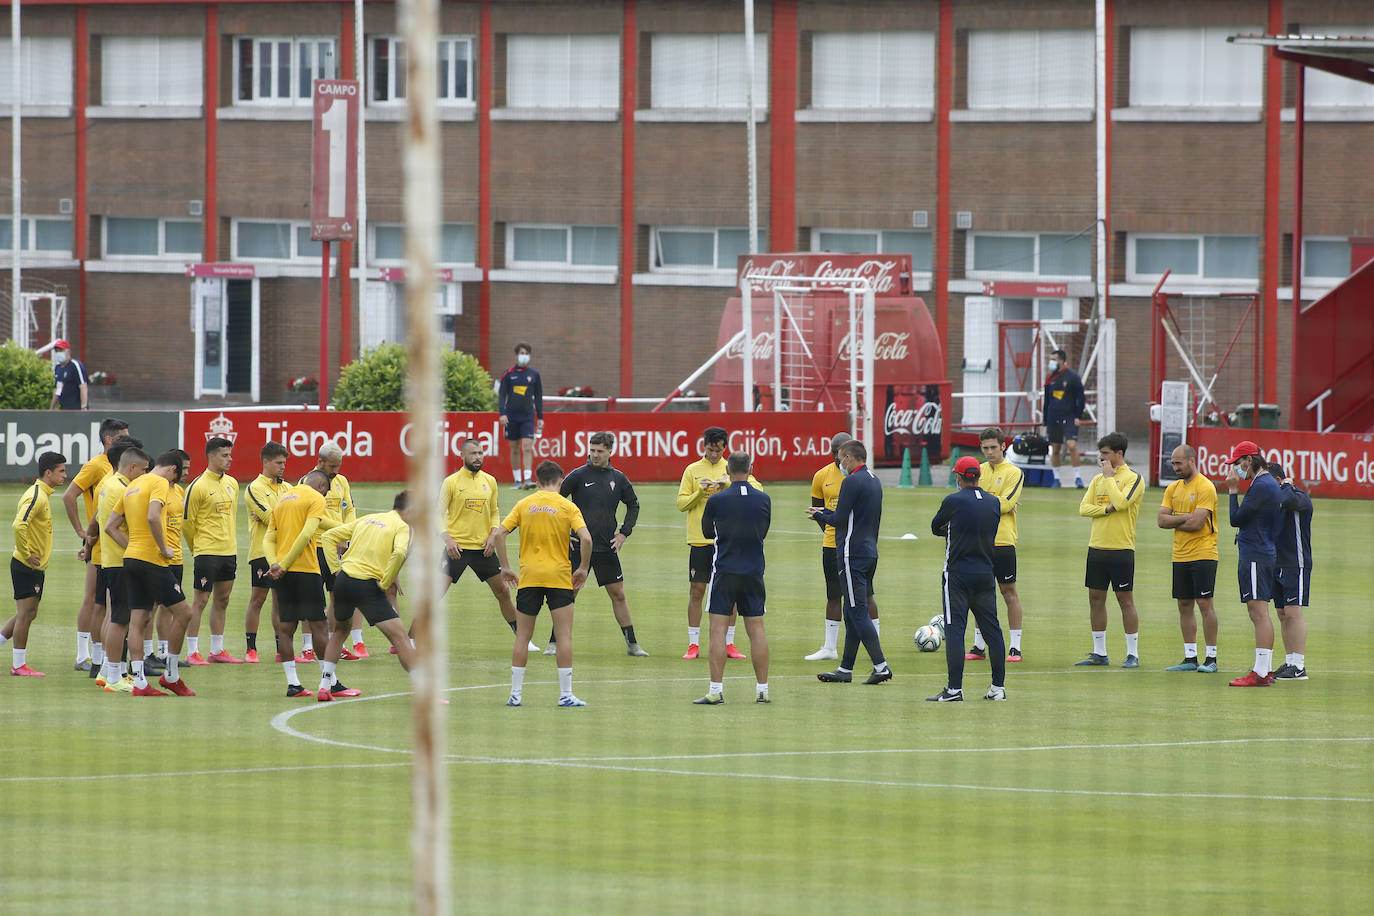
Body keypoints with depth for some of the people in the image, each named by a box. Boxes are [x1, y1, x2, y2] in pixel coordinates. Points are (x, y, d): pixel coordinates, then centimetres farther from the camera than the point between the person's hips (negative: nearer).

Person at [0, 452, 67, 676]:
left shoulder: (43, 495, 14)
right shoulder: (36, 496, -18)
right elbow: (19, 526, -30)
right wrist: (26, 554, -22)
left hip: (36, 566, 10)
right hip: (26, 566, -10)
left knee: (28, 614, 13)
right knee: (26, 613, -5)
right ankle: (19, 665, 0)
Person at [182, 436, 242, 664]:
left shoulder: (232, 484, 11)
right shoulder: (198, 487, -10)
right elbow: (188, 522, -5)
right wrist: (198, 548, 3)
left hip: (229, 551, 7)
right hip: (207, 552, -7)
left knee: (222, 600, 11)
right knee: (201, 600, -5)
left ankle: (217, 650, 18)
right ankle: (192, 652, -1)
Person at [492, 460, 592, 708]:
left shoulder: (524, 505, 5)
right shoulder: (567, 507, -2)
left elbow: (499, 533, -1)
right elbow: (586, 538, -13)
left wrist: (505, 567, 6)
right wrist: (583, 569, 0)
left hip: (528, 576, 2)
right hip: (559, 577, -2)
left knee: (522, 636, 10)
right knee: (564, 636, 1)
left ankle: (515, 693, 8)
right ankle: (565, 694, -2)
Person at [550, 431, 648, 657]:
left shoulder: (618, 478, 5)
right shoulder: (578, 475, -5)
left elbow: (633, 505, 20)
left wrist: (624, 532, 9)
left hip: (607, 546, 3)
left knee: (618, 594, 6)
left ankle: (632, 644, 12)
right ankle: (554, 643, 3)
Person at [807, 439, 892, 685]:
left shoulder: (852, 482, -14)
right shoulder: (874, 481, 15)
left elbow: (839, 519, -16)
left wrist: (819, 514, 4)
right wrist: (825, 513, 19)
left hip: (853, 554, -9)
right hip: (870, 552, 9)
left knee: (858, 613, -9)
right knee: (852, 614, 13)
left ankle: (881, 665, -15)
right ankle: (845, 669, 16)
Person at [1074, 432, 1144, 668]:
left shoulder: (1133, 479, -5)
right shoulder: (1098, 479, 15)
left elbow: (1121, 502, -20)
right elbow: (1084, 508, 6)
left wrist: (1109, 476, -10)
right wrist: (1106, 509, -11)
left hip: (1121, 549, -7)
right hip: (1097, 548, 7)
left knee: (1125, 600, -3)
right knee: (1096, 598, 7)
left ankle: (1133, 654, 2)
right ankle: (1099, 653, 15)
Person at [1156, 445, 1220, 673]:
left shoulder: (1205, 487, -10)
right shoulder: (1173, 489, 13)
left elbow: (1196, 523, -18)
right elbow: (1162, 520, 4)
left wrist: (1174, 521, -2)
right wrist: (1185, 518, -10)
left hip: (1203, 555, -7)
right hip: (1180, 557, 7)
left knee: (1205, 604, -8)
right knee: (1184, 605, 7)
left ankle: (1211, 658, -4)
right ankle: (1190, 657, 12)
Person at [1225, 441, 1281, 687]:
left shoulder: (1261, 486, -15)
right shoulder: (1269, 482, 17)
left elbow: (1236, 519, -14)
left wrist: (1233, 490, -7)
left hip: (1255, 556, -11)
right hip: (1264, 554, 11)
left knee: (1259, 612, -12)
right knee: (1259, 614, 15)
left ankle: (1261, 673, -15)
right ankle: (1266, 669, 18)